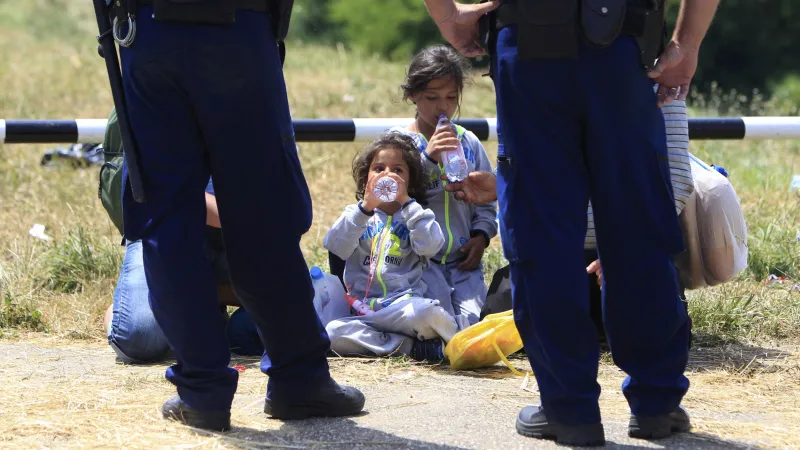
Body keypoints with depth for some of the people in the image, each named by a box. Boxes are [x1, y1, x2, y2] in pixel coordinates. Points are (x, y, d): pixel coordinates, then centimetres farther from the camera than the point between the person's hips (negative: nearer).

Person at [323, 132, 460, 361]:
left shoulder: (416, 215, 16)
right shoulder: (356, 214, 18)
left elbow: (429, 246, -7)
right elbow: (335, 247, -3)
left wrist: (406, 202, -5)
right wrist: (365, 207, -13)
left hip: (404, 304, -2)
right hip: (362, 308, 2)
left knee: (425, 312, -39)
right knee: (333, 333, -31)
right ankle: (413, 347, -24)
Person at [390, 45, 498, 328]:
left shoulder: (468, 142, 12)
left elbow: (487, 197, 17)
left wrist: (482, 233, -1)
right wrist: (427, 158, -24)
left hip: (464, 261, 3)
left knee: (471, 324, -18)